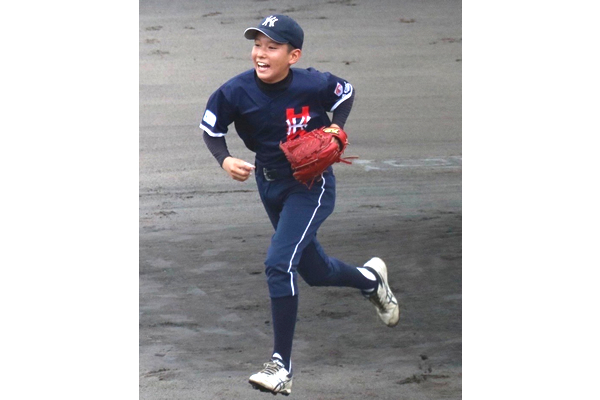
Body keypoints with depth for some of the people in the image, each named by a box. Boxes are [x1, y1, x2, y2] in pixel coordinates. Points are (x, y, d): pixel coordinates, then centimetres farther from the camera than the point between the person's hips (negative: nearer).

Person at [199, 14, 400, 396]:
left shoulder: (313, 85, -21)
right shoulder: (236, 92, -17)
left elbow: (346, 93, 1)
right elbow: (211, 127, -1)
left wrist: (336, 128, -15)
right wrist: (225, 159, -19)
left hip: (312, 185, -5)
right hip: (270, 185, 5)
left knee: (279, 263, -21)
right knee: (315, 272, 18)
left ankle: (282, 367, -16)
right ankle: (370, 279, 53)